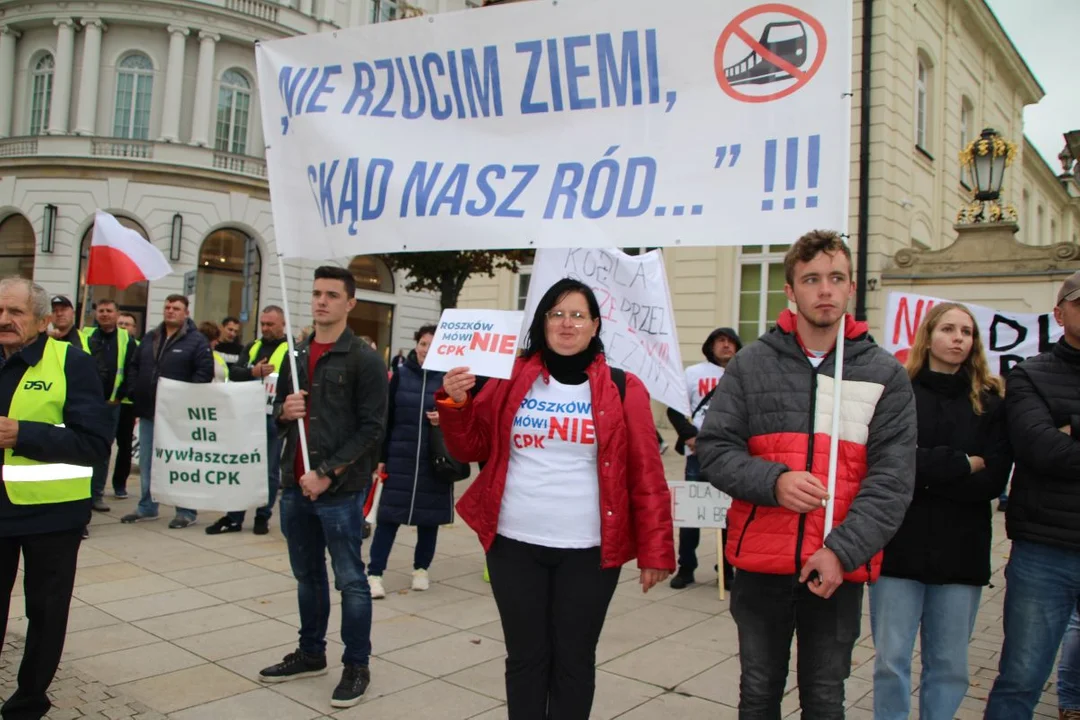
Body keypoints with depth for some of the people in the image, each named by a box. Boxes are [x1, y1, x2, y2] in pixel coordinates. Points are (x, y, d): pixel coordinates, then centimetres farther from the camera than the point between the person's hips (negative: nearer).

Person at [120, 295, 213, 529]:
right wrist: (133, 392, 6)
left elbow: (205, 372, -13)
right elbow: (135, 367, 20)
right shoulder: (150, 338, 15)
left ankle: (186, 511, 6)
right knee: (146, 462, 13)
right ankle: (147, 507, 25)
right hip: (148, 411, 7)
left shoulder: (196, 341, -6)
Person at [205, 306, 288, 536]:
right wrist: (253, 372, -18)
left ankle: (263, 517, 17)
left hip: (273, 418, -5)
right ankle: (234, 517, 17)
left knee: (269, 470, 5)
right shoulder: (252, 347, 14)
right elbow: (233, 373, 2)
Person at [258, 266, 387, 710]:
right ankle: (311, 653, 33)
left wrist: (327, 473, -17)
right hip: (295, 486, 7)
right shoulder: (297, 356, 13)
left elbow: (370, 428, -11)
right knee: (307, 575, 18)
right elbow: (278, 411, 21)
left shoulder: (365, 360, -7)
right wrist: (285, 410, -4)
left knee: (350, 580, 2)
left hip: (340, 490, -6)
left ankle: (357, 666, 16)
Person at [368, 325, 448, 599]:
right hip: (400, 457, 0)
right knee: (389, 515, 0)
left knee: (429, 515, 10)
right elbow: (386, 417, 1)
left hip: (434, 460, 0)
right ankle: (374, 573, 5)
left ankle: (421, 568, 27)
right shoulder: (401, 375, 1)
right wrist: (380, 456, -2)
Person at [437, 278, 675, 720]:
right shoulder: (511, 379, 4)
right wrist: (456, 402, -9)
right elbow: (472, 449, 8)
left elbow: (646, 475, -2)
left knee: (574, 660, 11)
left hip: (588, 550, -1)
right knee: (525, 657, 12)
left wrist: (655, 550, -5)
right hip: (514, 544, 2)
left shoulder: (622, 388, -1)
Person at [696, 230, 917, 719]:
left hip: (840, 569, 0)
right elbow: (713, 447, -2)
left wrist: (843, 550, -16)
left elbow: (893, 477, -6)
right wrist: (774, 481, -19)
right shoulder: (751, 364, 2)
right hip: (760, 562, 0)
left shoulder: (885, 374, 1)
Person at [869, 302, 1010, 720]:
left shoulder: (990, 401, 6)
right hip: (899, 545, -2)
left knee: (950, 666, 10)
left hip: (961, 551, 2)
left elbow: (994, 480, -4)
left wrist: (927, 474, -12)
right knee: (891, 662, 4)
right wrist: (962, 464, -9)